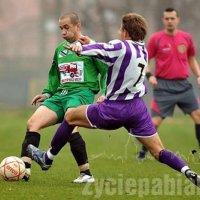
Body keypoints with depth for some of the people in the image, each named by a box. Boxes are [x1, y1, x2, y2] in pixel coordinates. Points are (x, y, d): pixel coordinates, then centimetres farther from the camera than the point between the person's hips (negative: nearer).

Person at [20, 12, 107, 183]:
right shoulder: (60, 49, 22)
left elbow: (106, 71, 3)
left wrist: (104, 94, -9)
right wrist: (47, 93, 18)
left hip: (82, 93, -7)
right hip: (60, 94, 7)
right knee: (32, 122, -15)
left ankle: (86, 174, -25)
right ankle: (24, 169, -20)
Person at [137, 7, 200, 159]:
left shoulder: (186, 37, 7)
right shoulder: (156, 38, -3)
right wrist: (149, 75, -15)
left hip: (183, 84, 3)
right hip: (163, 86, -3)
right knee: (156, 120, -6)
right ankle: (143, 152, 7)